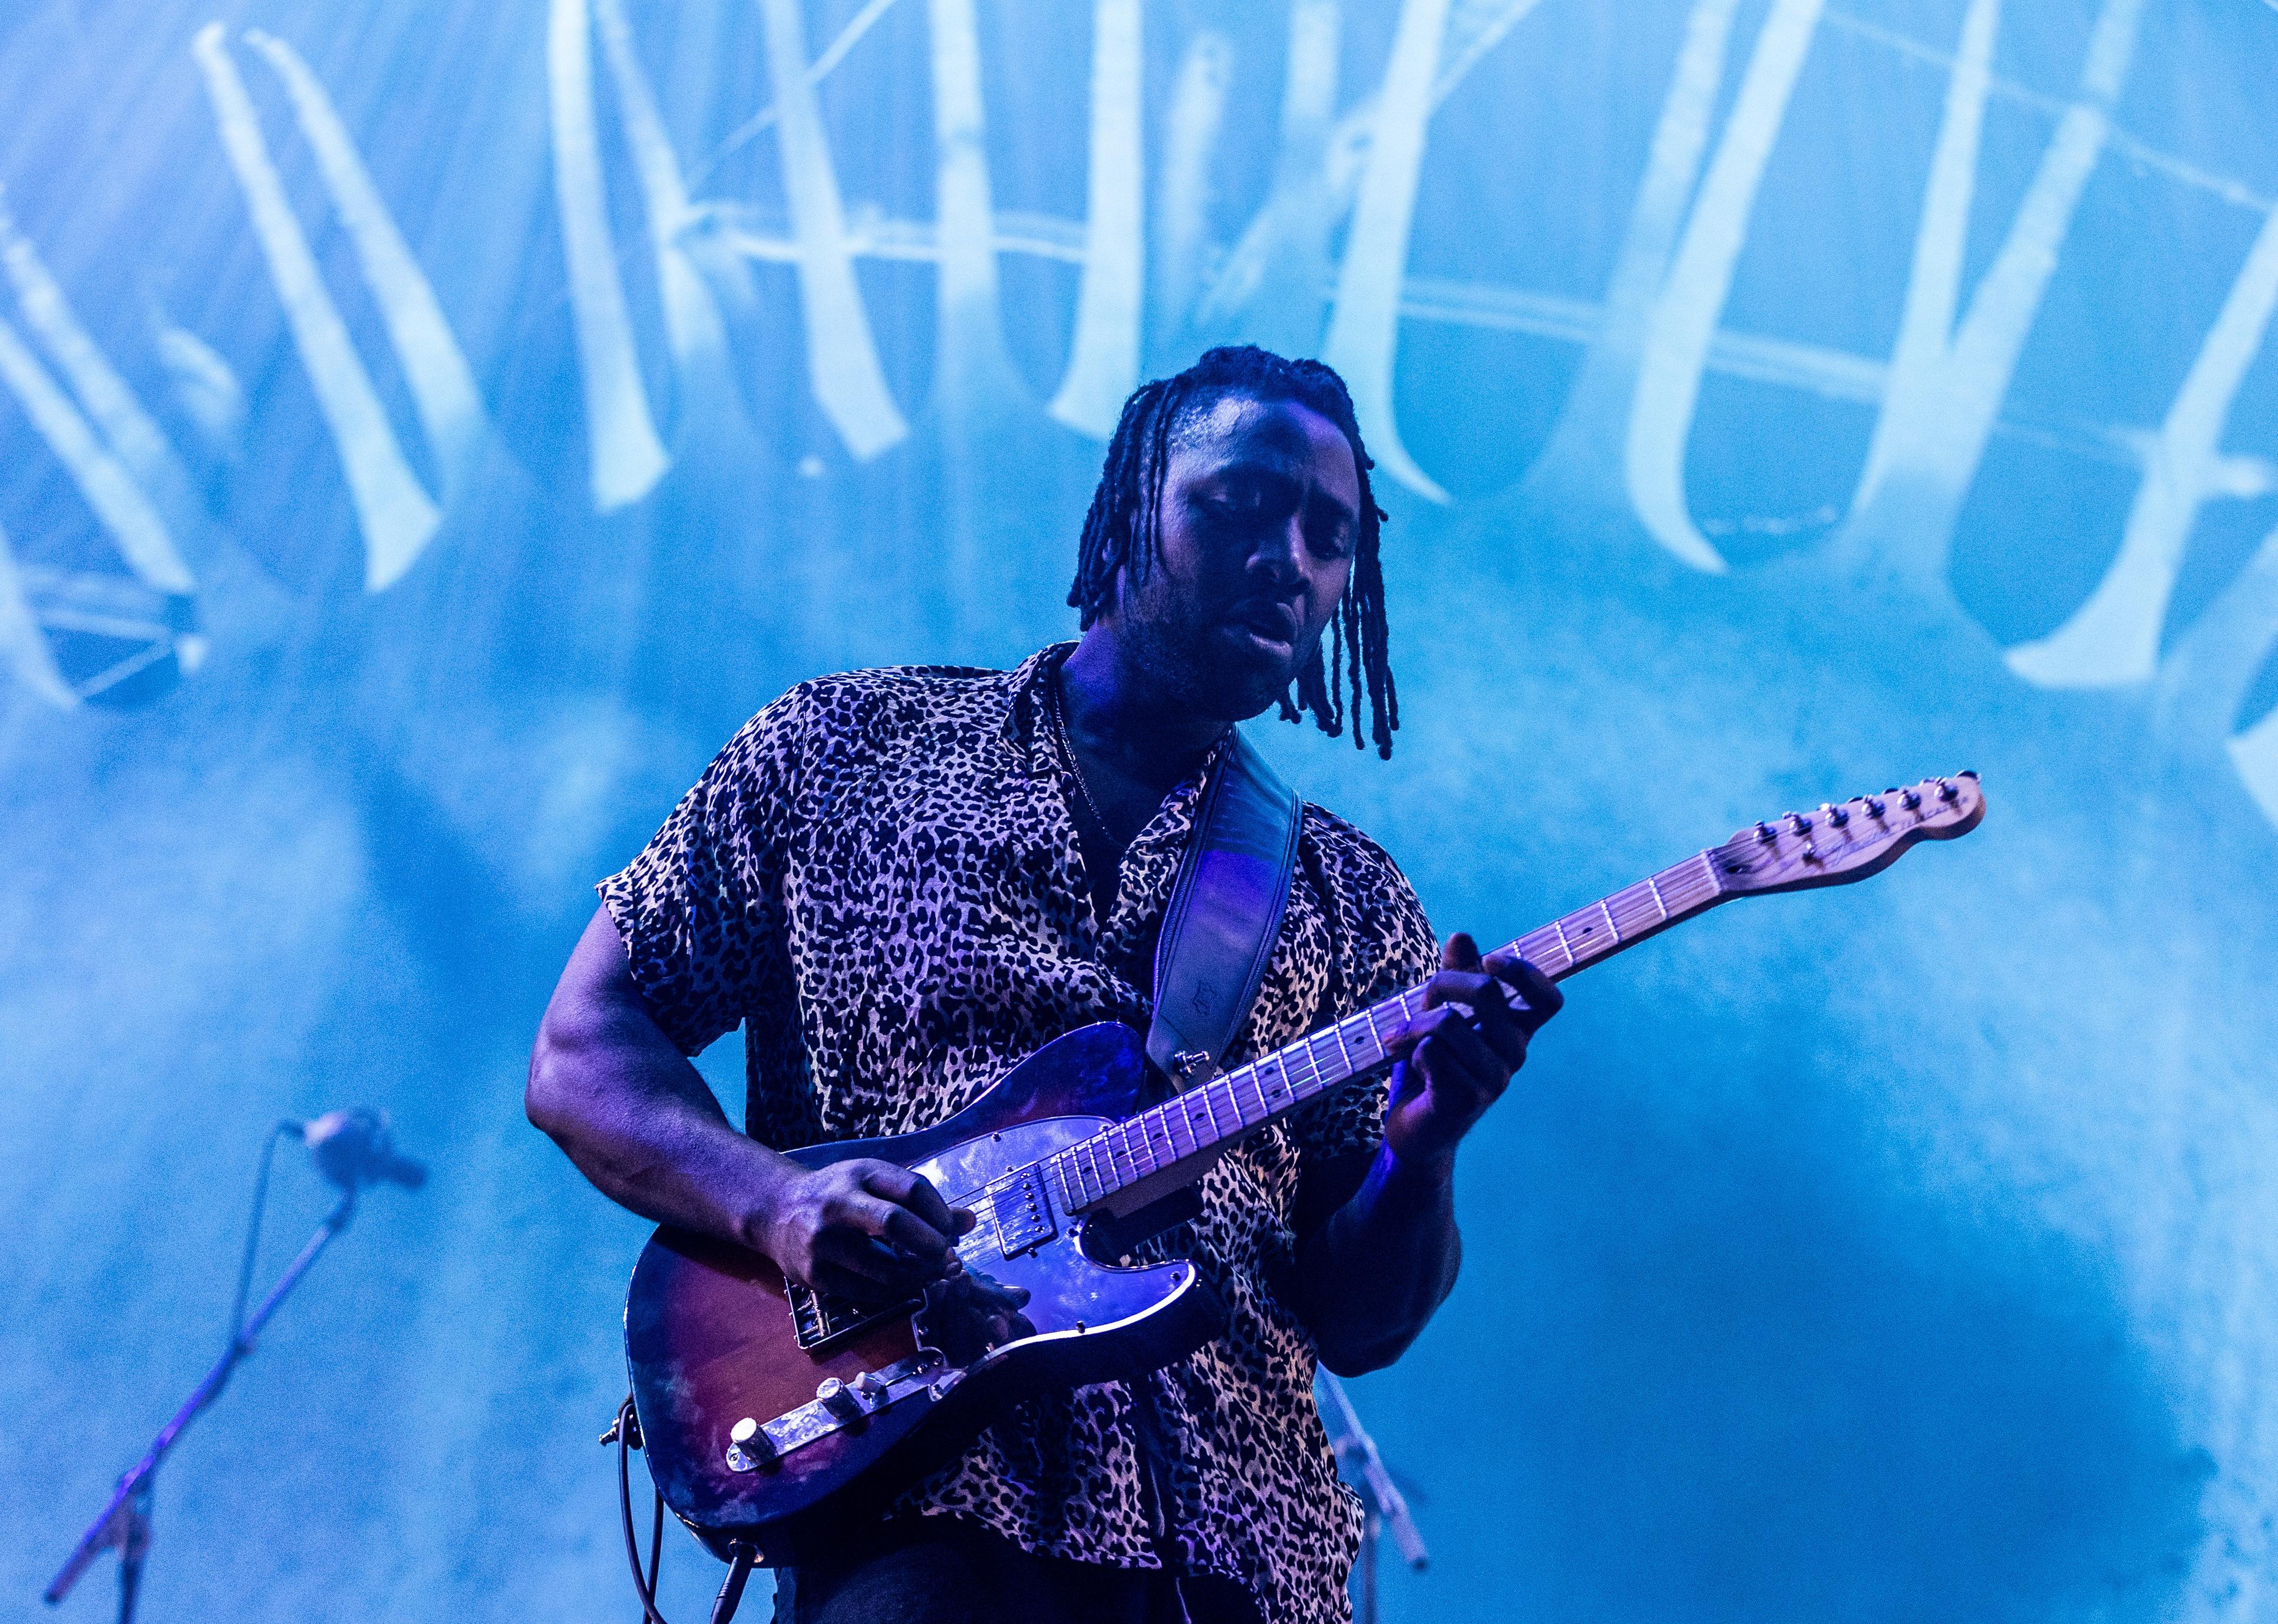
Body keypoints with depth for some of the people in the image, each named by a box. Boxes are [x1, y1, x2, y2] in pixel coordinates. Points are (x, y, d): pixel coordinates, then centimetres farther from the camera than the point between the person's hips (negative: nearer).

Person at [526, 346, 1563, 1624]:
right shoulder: (844, 748, 7)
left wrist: (1422, 1147, -12)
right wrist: (777, 1201, -13)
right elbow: (582, 1052, 5)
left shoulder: (1352, 899, 12)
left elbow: (1357, 1326, 9)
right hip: (924, 1493, -3)